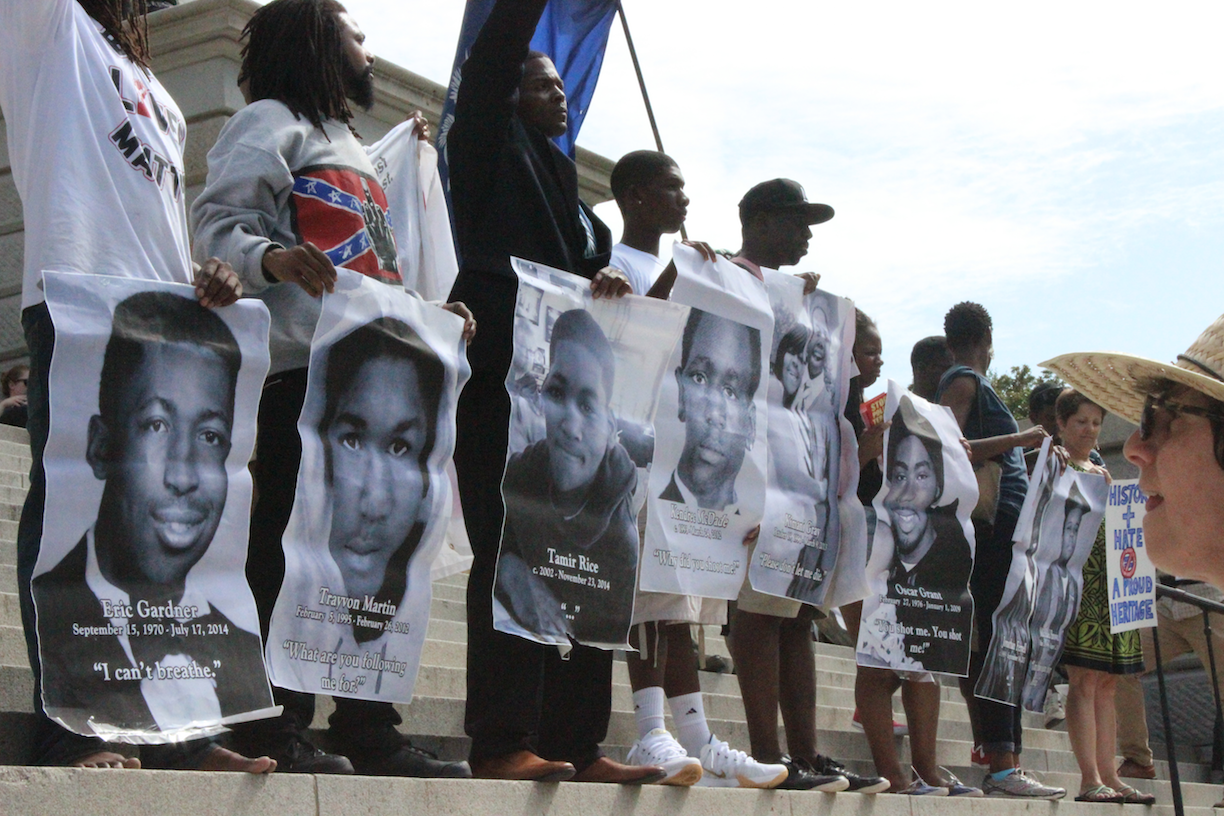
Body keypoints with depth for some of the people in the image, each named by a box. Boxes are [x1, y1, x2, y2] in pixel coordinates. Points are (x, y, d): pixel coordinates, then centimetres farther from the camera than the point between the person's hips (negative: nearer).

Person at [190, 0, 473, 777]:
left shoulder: (354, 149, 31)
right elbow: (218, 218, -9)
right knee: (290, 545, -12)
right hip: (302, 369, -9)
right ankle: (274, 727, -9)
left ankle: (369, 729, 9)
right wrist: (268, 257, -29)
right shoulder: (273, 123, 5)